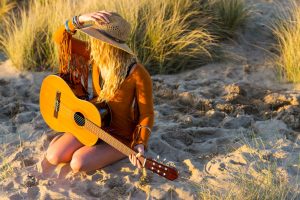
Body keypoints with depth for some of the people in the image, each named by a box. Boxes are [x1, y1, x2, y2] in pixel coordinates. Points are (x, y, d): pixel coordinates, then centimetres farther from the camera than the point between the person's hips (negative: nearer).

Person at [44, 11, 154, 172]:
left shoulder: (138, 75, -26)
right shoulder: (97, 56, -9)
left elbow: (147, 114, -16)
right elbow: (60, 39, -9)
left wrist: (139, 145, -30)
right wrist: (80, 20, -27)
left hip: (121, 137, -5)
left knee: (78, 164, -23)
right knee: (53, 157, -11)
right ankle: (63, 141, 21)